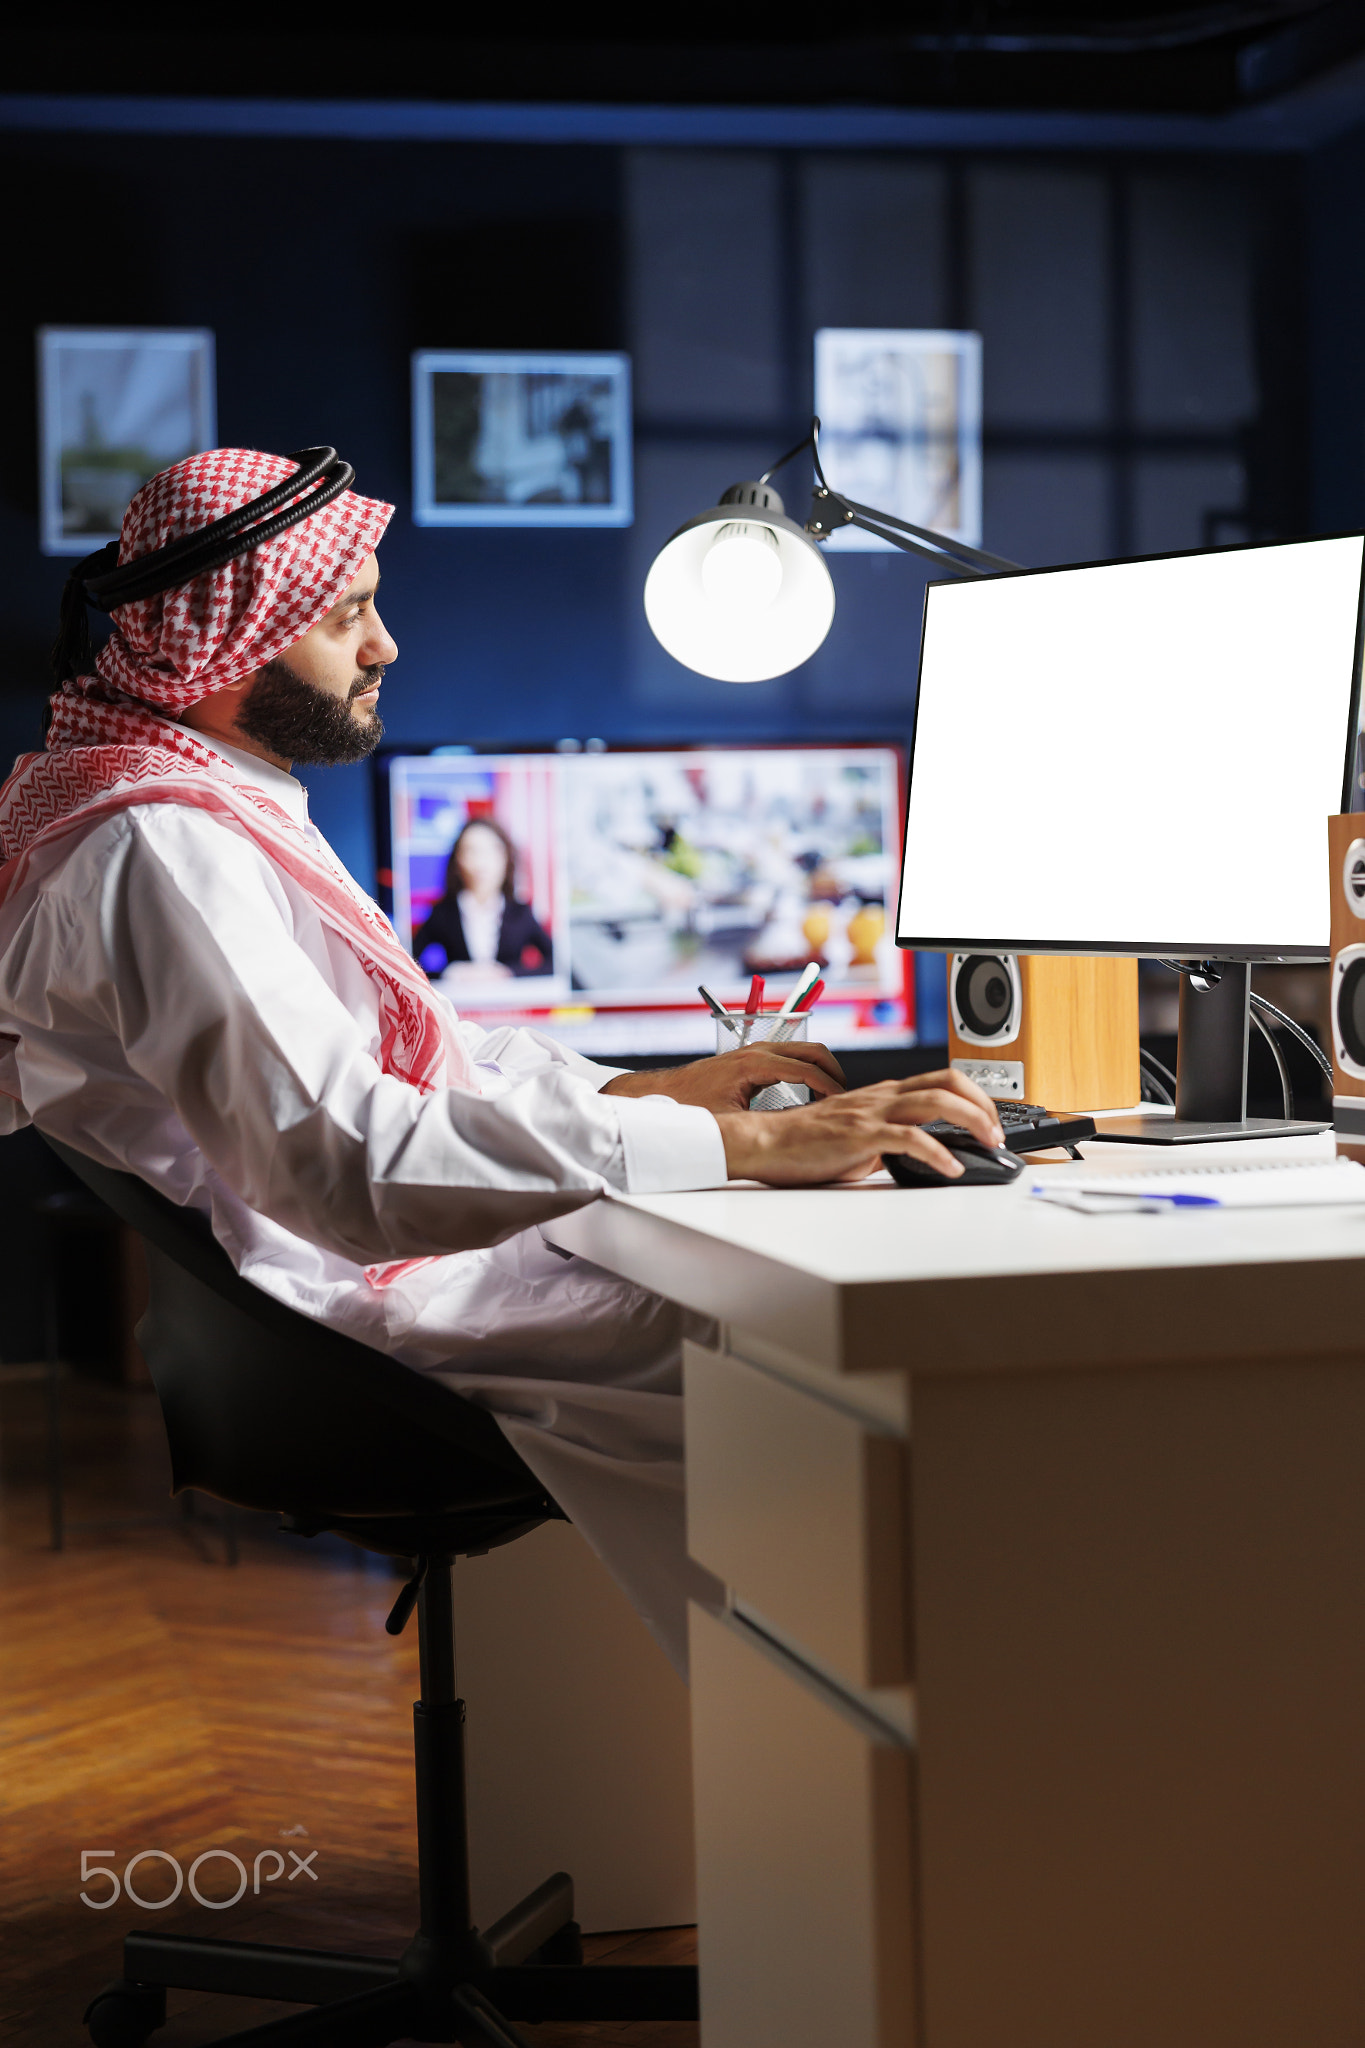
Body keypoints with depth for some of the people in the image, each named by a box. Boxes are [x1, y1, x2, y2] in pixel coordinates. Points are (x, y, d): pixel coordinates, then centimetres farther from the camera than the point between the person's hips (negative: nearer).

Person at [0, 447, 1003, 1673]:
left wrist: (649, 1090, 12)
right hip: (354, 1308, -11)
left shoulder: (213, 804, 16)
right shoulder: (159, 846, -20)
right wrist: (740, 1145, -31)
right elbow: (350, 1159, -31)